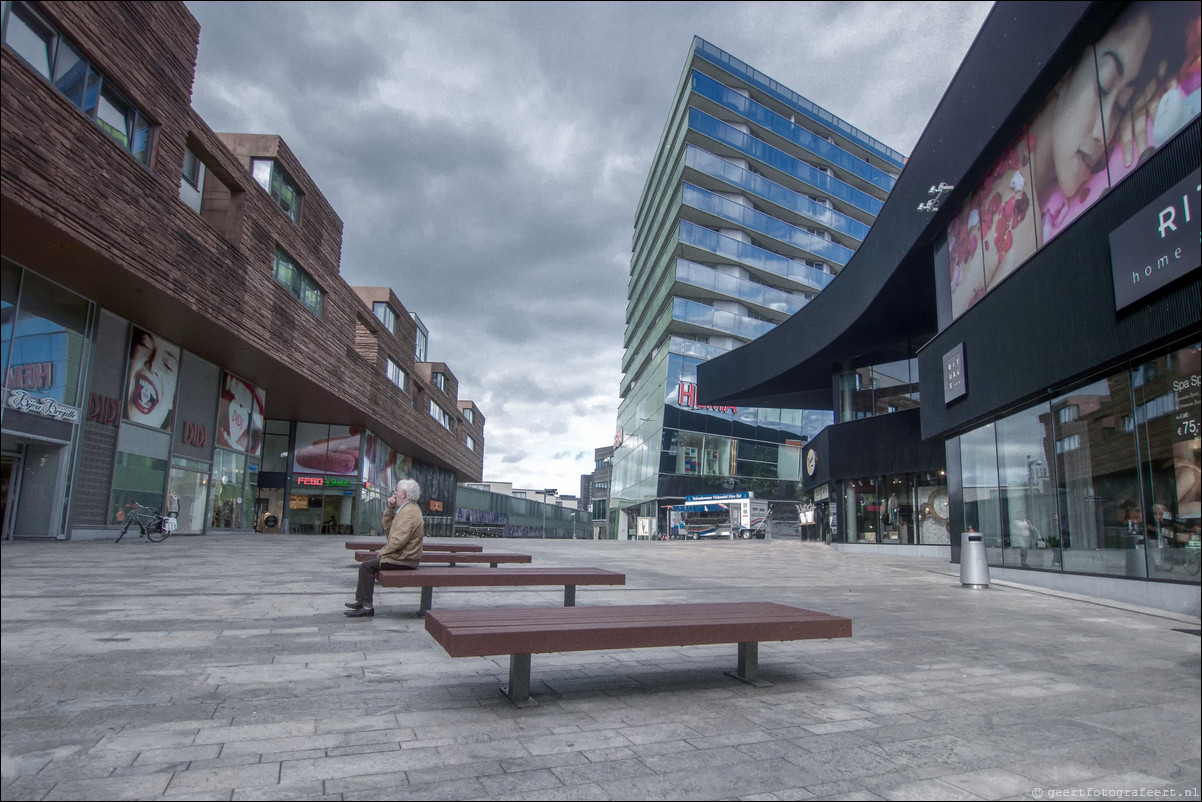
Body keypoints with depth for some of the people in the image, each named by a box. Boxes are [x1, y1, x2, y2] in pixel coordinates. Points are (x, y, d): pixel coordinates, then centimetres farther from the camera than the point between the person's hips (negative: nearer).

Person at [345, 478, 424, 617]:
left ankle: (367, 607, -10)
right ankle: (361, 600, 18)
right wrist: (390, 509, 7)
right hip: (402, 555, 11)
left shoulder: (409, 512, -20)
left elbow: (398, 540, -26)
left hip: (404, 559, -11)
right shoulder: (407, 509, 17)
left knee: (367, 566, -13)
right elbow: (388, 527, 19)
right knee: (366, 562, 15)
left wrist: (382, 552, -13)